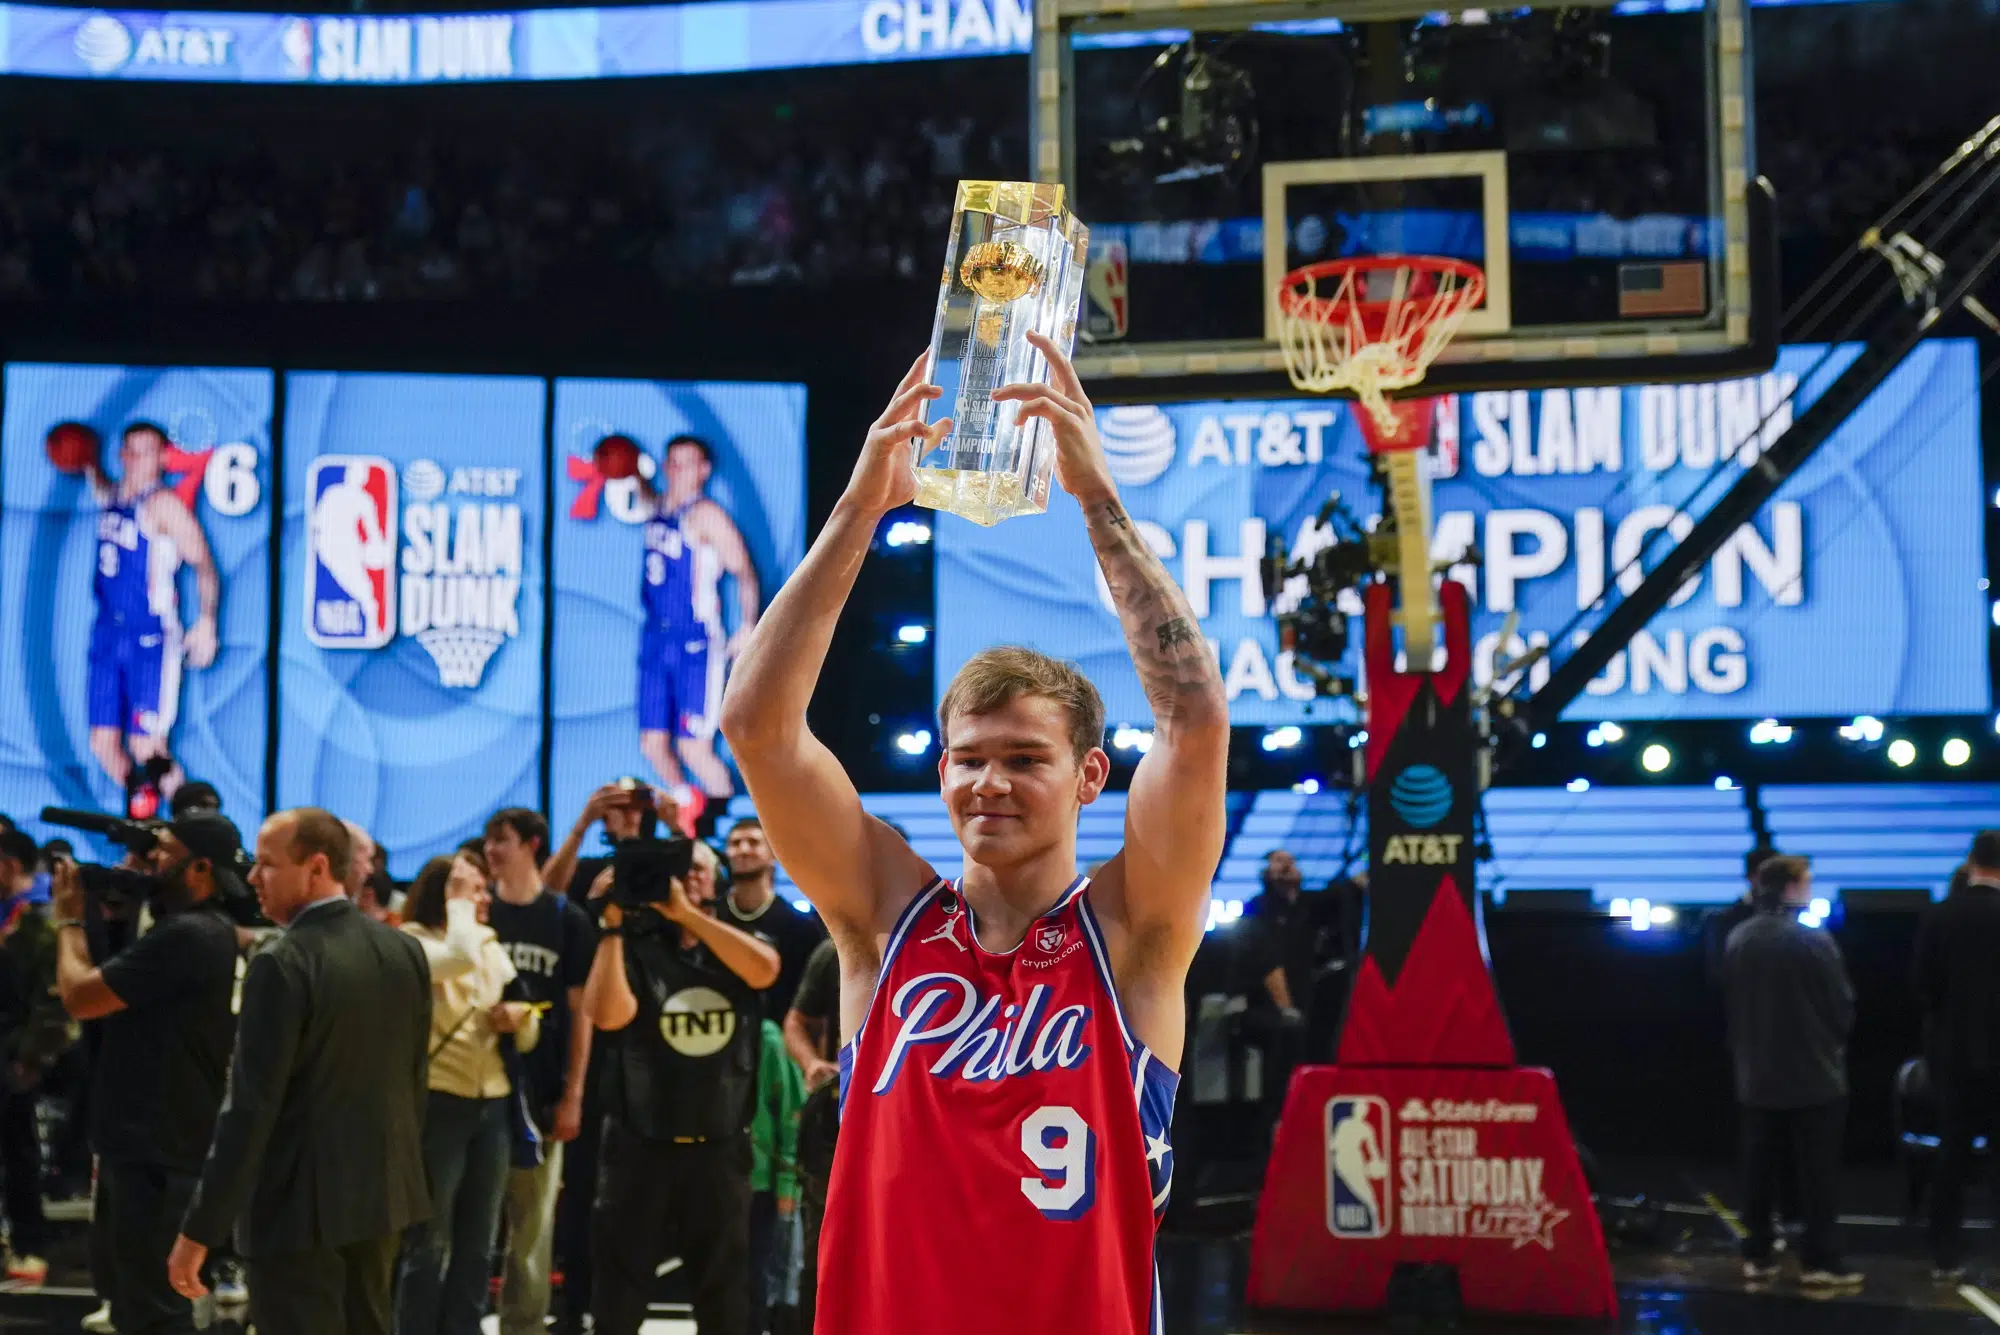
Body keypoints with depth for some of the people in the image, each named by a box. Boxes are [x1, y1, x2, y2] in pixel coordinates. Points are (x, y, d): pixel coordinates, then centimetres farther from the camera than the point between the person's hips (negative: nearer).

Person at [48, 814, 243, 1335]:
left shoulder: (188, 936, -22)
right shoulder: (198, 929, 13)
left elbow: (79, 995, -20)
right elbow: (109, 990, 15)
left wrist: (69, 920, -5)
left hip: (153, 1150, -11)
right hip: (143, 1141, 11)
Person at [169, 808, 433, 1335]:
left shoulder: (283, 964, -17)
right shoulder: (405, 951, 4)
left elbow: (250, 1108, -19)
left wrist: (200, 1229, -15)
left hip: (301, 1203, -7)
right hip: (383, 1192, 7)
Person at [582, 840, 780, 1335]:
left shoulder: (738, 944, 6)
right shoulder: (636, 948, 0)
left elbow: (764, 969, -17)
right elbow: (609, 1014, -18)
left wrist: (687, 913, -19)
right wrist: (613, 925, -16)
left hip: (720, 1149, 2)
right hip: (641, 1147, -2)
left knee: (724, 1289, 9)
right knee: (619, 1284, 3)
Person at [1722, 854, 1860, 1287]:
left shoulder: (1737, 940, 2)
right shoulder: (1812, 940, -16)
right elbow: (1842, 1005, -9)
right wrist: (1833, 1040, 11)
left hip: (1757, 1075, 5)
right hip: (1813, 1074, -5)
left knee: (1758, 1170, 10)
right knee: (1817, 1173, 2)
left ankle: (1757, 1255, 14)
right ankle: (1820, 1261, 4)